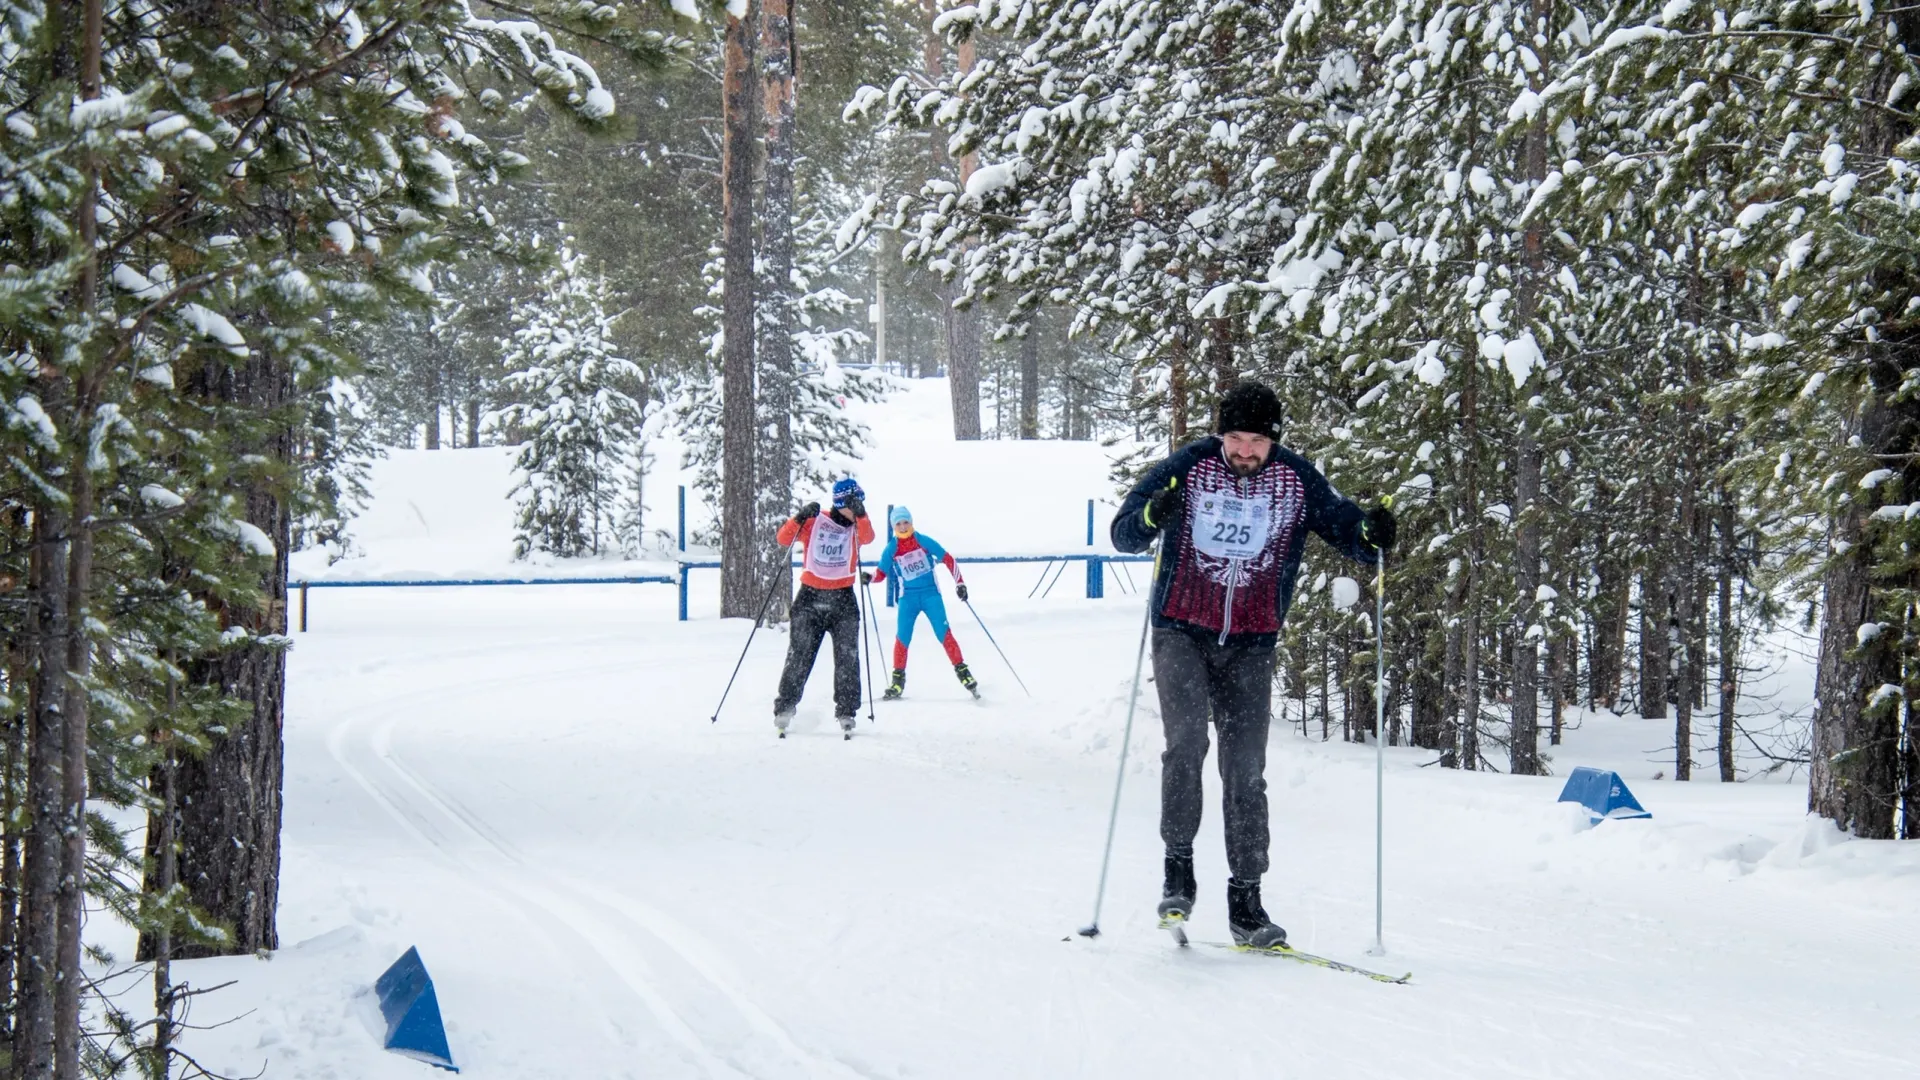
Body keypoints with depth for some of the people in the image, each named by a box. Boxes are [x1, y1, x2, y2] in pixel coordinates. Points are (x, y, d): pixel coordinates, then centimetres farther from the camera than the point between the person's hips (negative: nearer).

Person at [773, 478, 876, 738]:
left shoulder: (857, 528, 7)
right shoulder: (815, 523, 2)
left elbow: (868, 537, -16)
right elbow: (784, 539, -6)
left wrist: (859, 514, -32)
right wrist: (800, 518, -22)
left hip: (843, 599, 1)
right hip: (810, 597, -1)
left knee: (847, 656, -5)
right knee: (799, 656, -2)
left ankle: (846, 712, 2)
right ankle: (784, 709, 7)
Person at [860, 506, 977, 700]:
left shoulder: (924, 541, -5)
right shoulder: (891, 549, 0)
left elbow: (948, 560, 0)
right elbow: (882, 573, 5)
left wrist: (959, 583, -4)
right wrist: (869, 577, -17)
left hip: (931, 593, -1)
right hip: (908, 597, 1)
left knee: (944, 634, -9)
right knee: (902, 638, -6)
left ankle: (962, 672, -3)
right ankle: (898, 680, 6)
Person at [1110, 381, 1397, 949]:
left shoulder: (1297, 481, -1)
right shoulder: (1189, 467, -5)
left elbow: (1346, 529, 3)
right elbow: (1123, 533, -4)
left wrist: (1370, 534, -21)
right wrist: (1152, 515, -27)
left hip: (1251, 644, 1)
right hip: (1182, 633, -1)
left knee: (1246, 770, -1)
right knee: (1187, 739, -21)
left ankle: (1245, 900, 4)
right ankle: (1178, 869, -9)